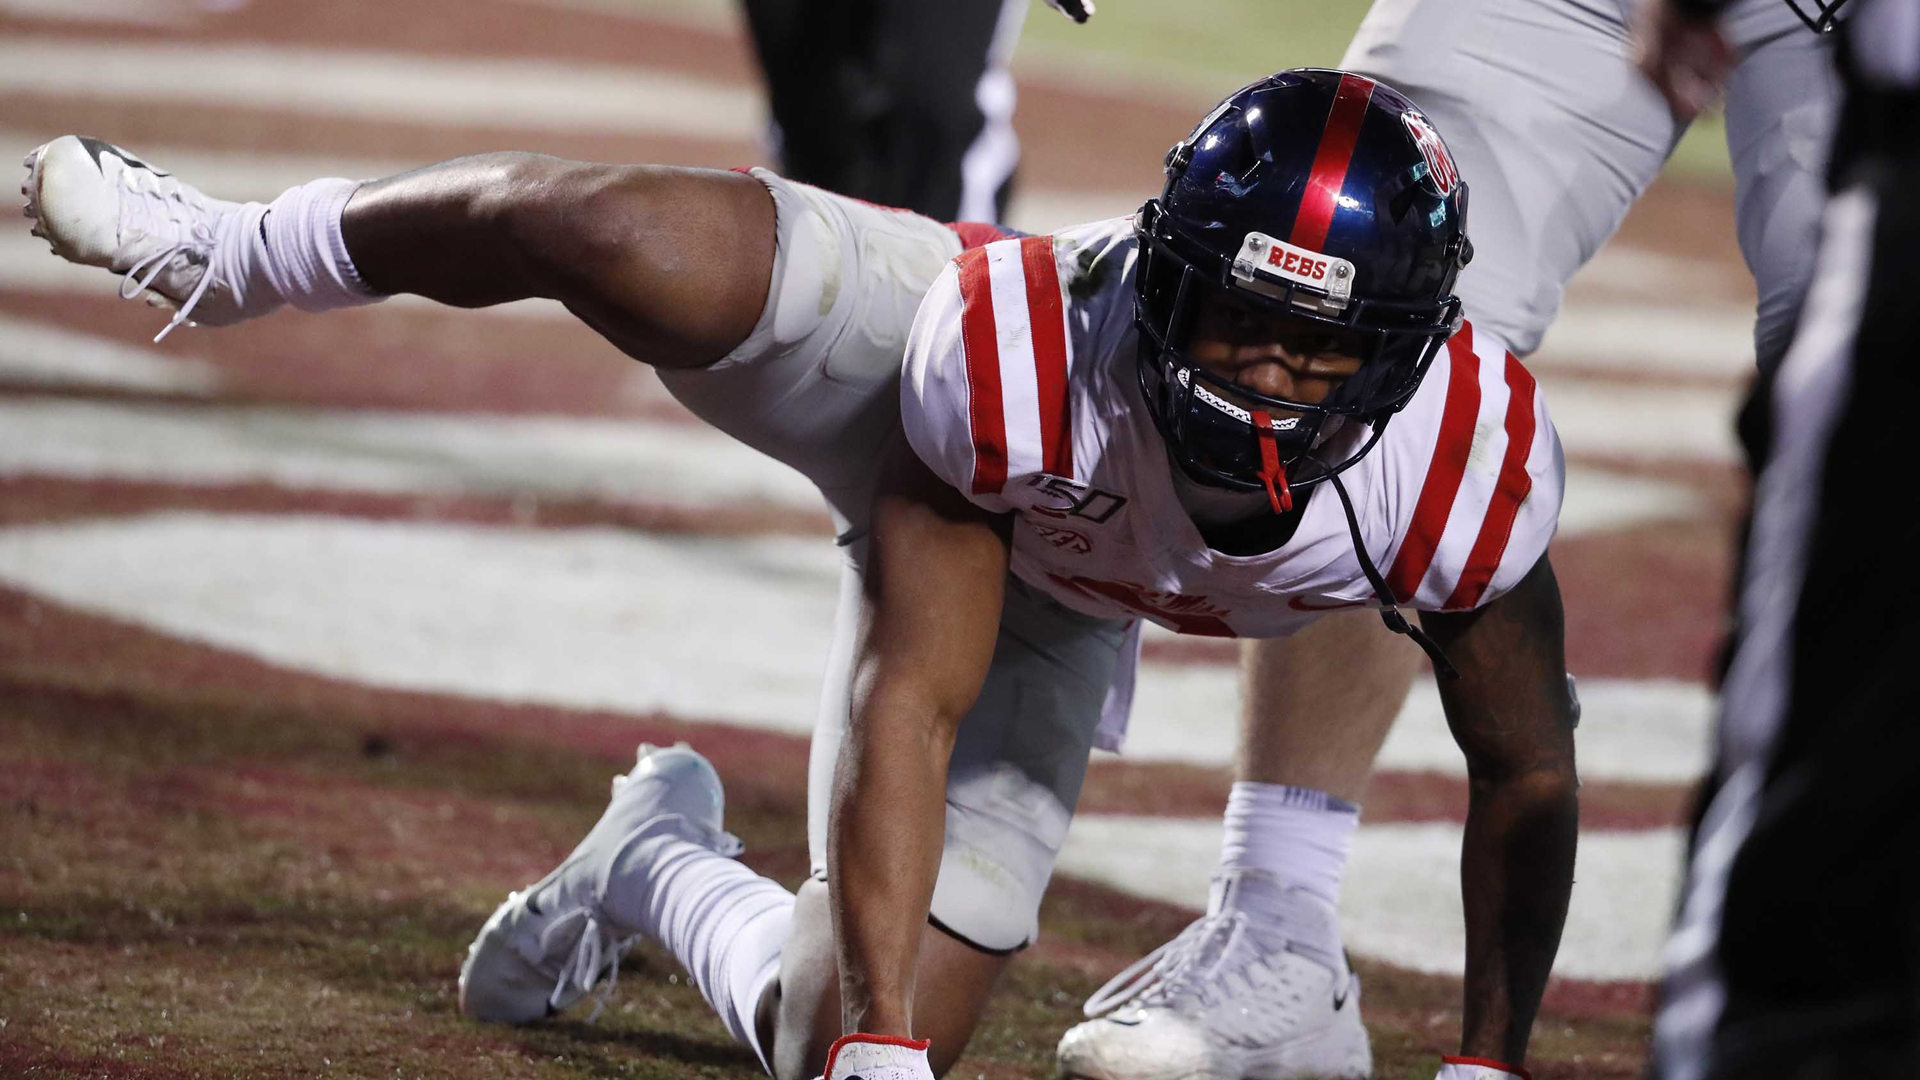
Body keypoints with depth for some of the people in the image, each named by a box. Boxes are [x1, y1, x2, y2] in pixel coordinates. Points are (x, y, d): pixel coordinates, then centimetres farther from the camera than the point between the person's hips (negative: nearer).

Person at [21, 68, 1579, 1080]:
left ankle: (663, 872, 29)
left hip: (1049, 611, 3)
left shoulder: (1466, 476, -36)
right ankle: (226, 259, 0)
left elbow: (1528, 778, -17)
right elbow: (905, 707, -34)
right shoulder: (1011, 358, -41)